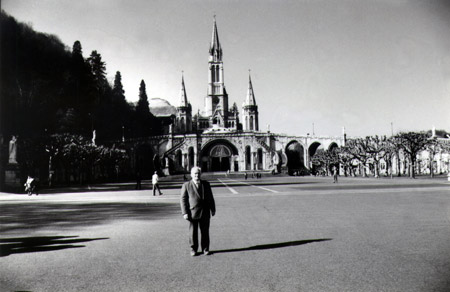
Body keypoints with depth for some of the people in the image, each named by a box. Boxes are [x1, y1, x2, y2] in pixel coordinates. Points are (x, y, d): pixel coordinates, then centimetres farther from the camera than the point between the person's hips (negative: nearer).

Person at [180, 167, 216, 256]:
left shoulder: (206, 184, 9)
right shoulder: (186, 185, -1)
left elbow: (210, 198, 14)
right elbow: (183, 200, -2)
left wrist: (213, 209, 11)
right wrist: (185, 213, -9)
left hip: (205, 213, 2)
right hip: (193, 213, -2)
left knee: (205, 232, 7)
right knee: (193, 232, 6)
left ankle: (205, 249, 19)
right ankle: (193, 249, 21)